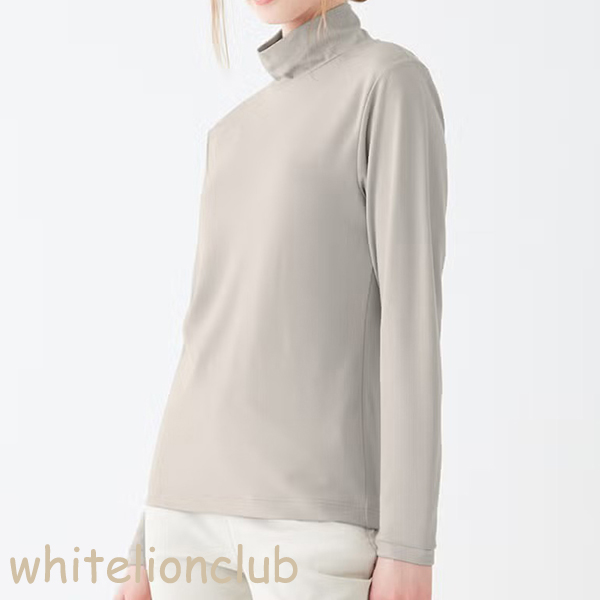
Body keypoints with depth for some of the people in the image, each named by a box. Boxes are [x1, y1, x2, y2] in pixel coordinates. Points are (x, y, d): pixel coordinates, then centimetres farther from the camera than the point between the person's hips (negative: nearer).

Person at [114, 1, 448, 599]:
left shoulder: (394, 82, -1)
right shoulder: (235, 137, 21)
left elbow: (413, 307, -10)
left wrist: (409, 543, -16)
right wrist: (150, 541, 17)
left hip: (316, 507, -7)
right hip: (202, 503, 7)